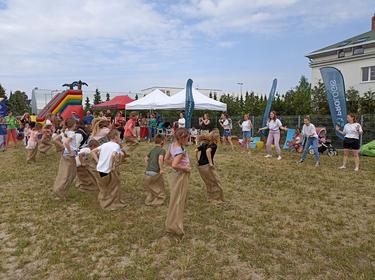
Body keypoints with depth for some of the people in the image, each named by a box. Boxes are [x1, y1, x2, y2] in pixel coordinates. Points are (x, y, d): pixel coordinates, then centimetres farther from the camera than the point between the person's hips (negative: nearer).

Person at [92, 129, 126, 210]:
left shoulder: (104, 144, 9)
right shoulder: (116, 145, -12)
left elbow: (93, 151, 11)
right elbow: (113, 155, -33)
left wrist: (98, 161, 8)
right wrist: (113, 165, -19)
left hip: (100, 169, 7)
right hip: (109, 171, -7)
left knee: (103, 188, 26)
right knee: (114, 187, 14)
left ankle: (103, 202, 39)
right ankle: (114, 204, 22)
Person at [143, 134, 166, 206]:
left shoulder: (152, 150, 16)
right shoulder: (162, 150, -7)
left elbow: (146, 159, 22)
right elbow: (160, 159, -26)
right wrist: (161, 169, -21)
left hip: (147, 172, 7)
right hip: (155, 173, -7)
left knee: (150, 188, 23)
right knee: (159, 188, 12)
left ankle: (148, 200, 31)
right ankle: (158, 201, 17)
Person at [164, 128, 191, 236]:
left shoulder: (172, 145, 2)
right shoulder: (180, 150, -25)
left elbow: (166, 159, 12)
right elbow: (175, 165, -34)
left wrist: (176, 167, 9)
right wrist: (185, 168, -19)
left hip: (176, 175, 9)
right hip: (181, 176, -9)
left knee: (176, 200, 21)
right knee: (178, 201, 3)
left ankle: (172, 223, 36)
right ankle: (175, 226, 17)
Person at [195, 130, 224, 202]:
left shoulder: (204, 143, 12)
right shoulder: (214, 145, -10)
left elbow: (196, 150, 10)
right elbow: (208, 151, -30)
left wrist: (198, 160, 15)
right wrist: (210, 163, -25)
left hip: (200, 166, 8)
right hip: (207, 166, -8)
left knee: (208, 183, 23)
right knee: (215, 183, 9)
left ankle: (210, 198, 32)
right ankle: (216, 199, 17)